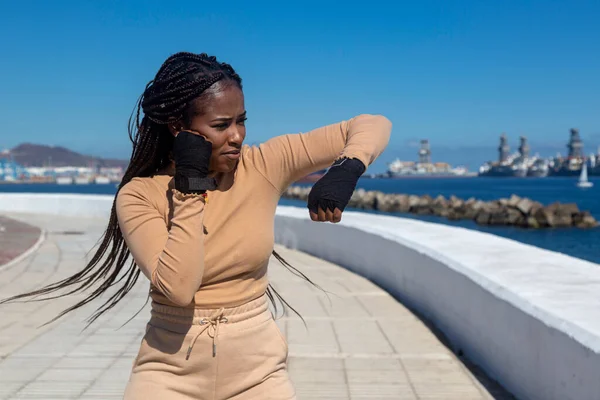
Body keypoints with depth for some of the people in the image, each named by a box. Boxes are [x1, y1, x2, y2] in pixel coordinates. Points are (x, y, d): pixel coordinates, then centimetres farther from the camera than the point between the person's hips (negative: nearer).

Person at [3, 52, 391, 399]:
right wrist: (190, 188, -20)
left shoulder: (264, 166, -7)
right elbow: (177, 287, -23)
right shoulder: (140, 195, -9)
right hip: (171, 368, -1)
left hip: (257, 367, 1)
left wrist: (345, 171, -25)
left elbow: (373, 125, -6)